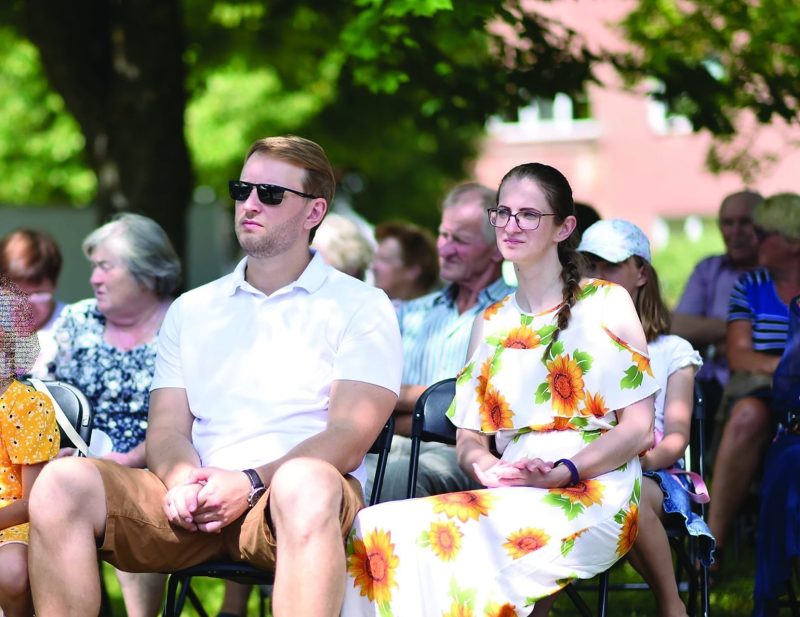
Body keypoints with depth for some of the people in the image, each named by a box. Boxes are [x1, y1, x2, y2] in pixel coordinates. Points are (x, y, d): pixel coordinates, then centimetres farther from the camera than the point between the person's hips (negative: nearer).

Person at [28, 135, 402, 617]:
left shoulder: (361, 307, 10)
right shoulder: (191, 310, 24)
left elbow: (349, 438, -2)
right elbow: (167, 428, 14)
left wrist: (250, 482, -17)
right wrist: (183, 480, -10)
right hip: (196, 503, 4)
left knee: (306, 483, -41)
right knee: (63, 482, -23)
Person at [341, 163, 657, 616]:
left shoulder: (605, 303, 9)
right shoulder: (491, 323, 23)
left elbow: (638, 428, 1)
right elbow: (469, 437, 18)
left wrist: (562, 472, -14)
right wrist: (485, 467, -7)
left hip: (592, 497, -4)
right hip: (510, 496, 4)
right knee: (373, 532, -26)